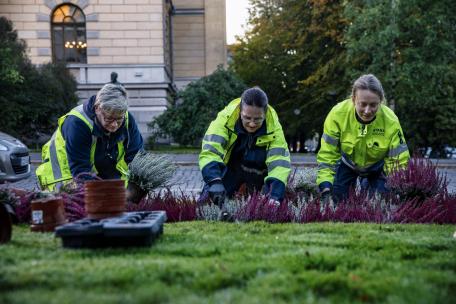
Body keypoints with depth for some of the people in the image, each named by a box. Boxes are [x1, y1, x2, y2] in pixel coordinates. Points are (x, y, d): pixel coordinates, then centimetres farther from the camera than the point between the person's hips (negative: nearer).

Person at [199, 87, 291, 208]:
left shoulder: (274, 127, -28)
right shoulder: (226, 118, -32)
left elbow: (279, 162, -34)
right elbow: (210, 151, -40)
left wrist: (275, 196, -49)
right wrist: (215, 182, -58)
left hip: (258, 174, 1)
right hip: (229, 168, -1)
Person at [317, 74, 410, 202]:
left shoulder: (391, 121, -34)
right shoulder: (337, 114, -33)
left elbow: (399, 161, -27)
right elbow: (327, 154, -26)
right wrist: (326, 187, -34)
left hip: (377, 166, 0)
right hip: (347, 163, 0)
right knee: (336, 199, -9)